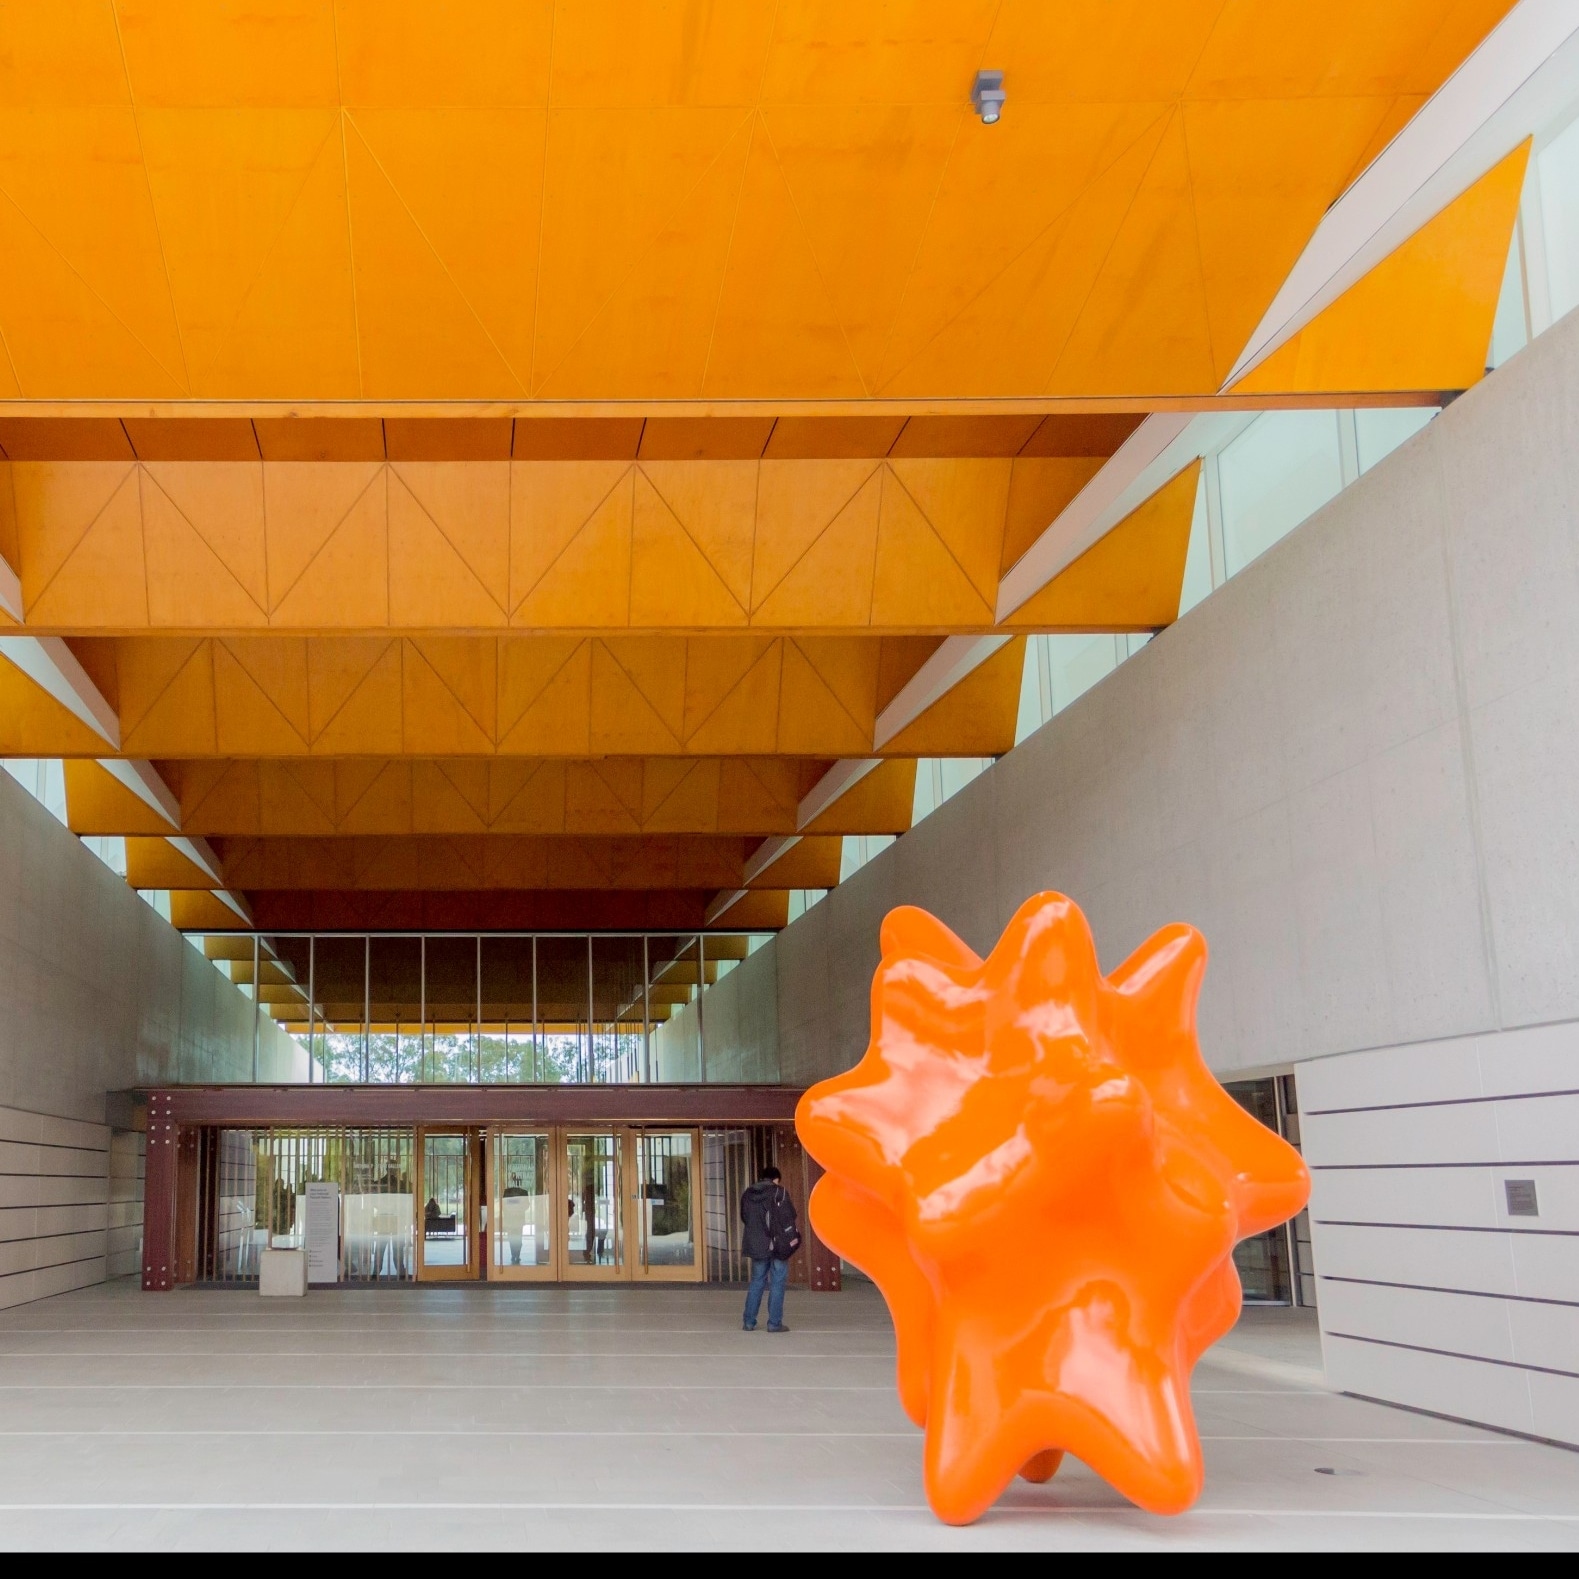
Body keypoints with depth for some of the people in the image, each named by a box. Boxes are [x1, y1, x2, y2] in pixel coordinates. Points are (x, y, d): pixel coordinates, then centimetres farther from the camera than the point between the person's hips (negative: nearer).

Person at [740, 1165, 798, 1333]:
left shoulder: (747, 1194, 5)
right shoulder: (779, 1192, -9)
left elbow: (744, 1217, 12)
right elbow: (790, 1215, -10)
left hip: (756, 1244, 5)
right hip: (778, 1244, -4)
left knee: (757, 1281, 15)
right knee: (777, 1283, 2)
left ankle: (749, 1321, 15)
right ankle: (774, 1323, 0)